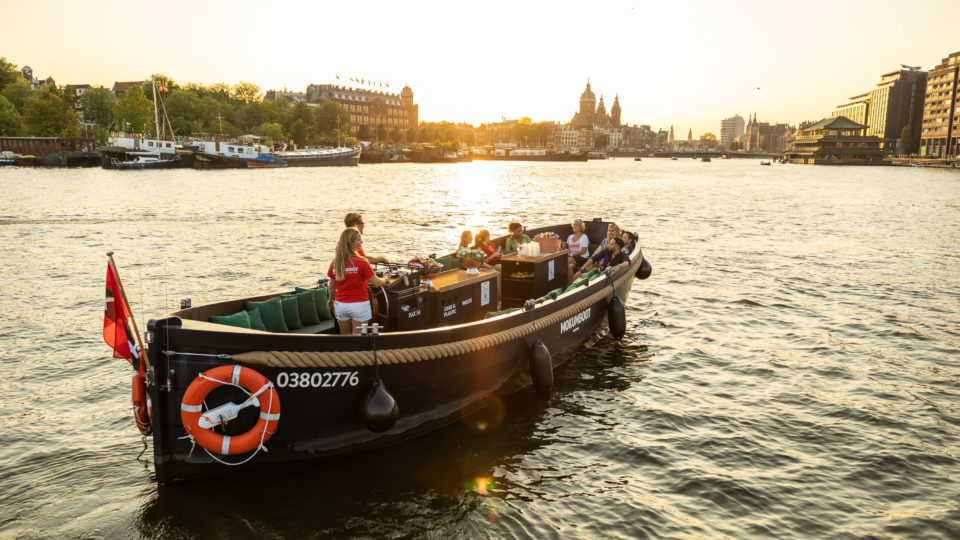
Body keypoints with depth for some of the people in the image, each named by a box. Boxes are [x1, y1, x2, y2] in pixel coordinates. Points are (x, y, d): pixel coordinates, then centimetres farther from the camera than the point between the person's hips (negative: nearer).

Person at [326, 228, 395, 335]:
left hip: (341, 305, 5)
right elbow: (376, 283, -10)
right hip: (359, 305, -5)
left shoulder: (335, 263, 0)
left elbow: (332, 287, 9)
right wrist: (385, 281, 12)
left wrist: (332, 300, 27)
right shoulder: (362, 262, -15)